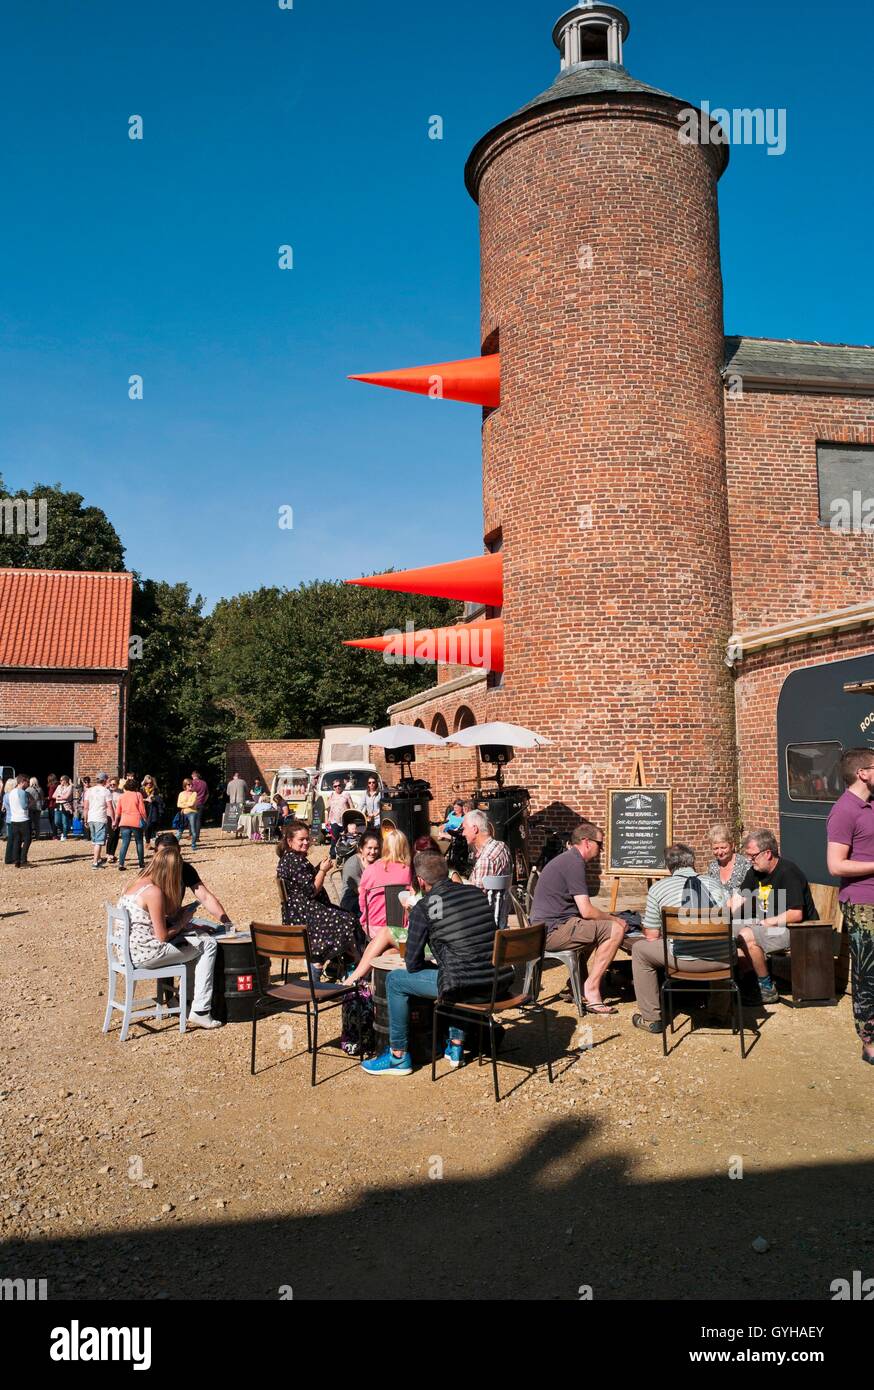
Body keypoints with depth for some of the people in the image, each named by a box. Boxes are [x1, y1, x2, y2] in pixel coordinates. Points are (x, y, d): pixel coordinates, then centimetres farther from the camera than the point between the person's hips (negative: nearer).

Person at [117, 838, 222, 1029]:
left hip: (127, 949, 9)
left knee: (202, 935, 19)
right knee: (208, 944, 2)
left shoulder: (136, 884, 9)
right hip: (146, 954, -9)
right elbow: (162, 936, -17)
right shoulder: (154, 892, -19)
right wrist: (181, 924, 1)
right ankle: (200, 1012, 3)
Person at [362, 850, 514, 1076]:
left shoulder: (423, 908, -4)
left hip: (466, 988, -6)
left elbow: (413, 965, 1)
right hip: (501, 983, 6)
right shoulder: (477, 893, 12)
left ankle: (398, 1057, 21)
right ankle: (456, 1046, 40)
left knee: (395, 981, 13)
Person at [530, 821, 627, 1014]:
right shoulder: (574, 863, -13)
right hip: (554, 931, -10)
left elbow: (580, 908, 26)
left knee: (602, 928, 25)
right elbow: (586, 911, -17)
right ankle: (591, 990, -7)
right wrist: (614, 919, -1)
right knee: (616, 930, -11)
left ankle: (581, 985, 19)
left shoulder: (566, 859, 20)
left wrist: (610, 918, 16)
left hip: (542, 929, 10)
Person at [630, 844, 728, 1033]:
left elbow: (651, 936, 8)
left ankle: (651, 1018, 22)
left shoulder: (658, 887, 5)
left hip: (683, 959, -4)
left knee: (639, 949, 21)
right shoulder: (715, 882, 15)